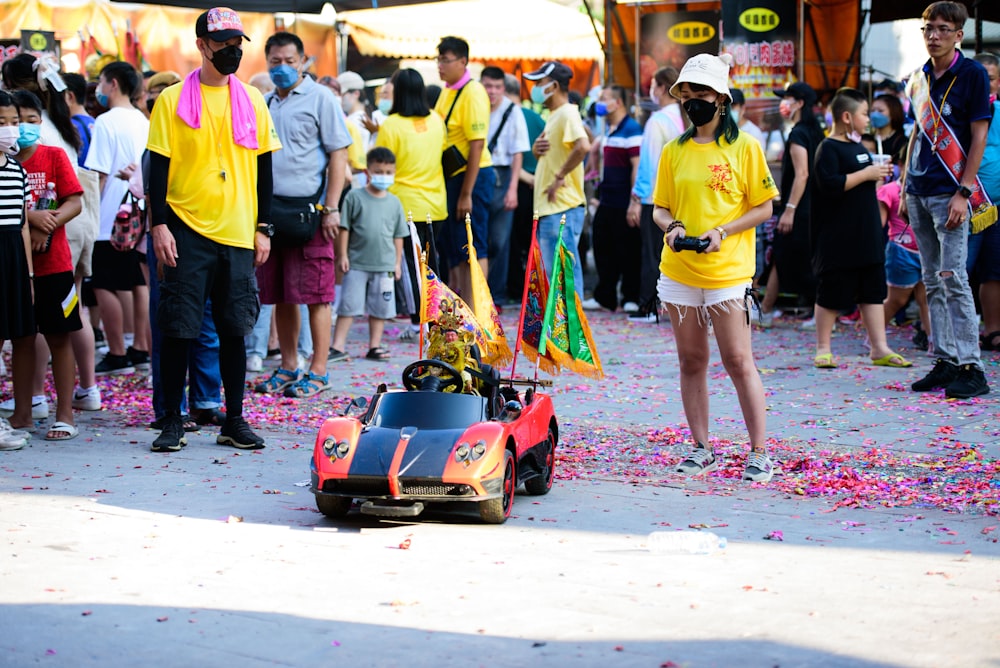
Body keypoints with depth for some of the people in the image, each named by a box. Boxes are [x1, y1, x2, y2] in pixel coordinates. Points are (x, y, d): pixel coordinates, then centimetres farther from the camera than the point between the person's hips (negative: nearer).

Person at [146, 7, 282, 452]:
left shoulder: (252, 102, 8)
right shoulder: (173, 101, 0)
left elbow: (263, 168, 12)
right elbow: (159, 166, -1)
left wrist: (263, 228, 7)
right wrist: (159, 224, -8)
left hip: (238, 232, 3)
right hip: (187, 230, -3)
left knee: (235, 329, 6)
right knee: (178, 328, -3)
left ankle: (234, 422, 14)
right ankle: (172, 421, 7)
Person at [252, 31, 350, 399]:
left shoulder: (320, 97, -1)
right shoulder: (264, 103, 17)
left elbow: (338, 154, -5)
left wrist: (331, 209, -12)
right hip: (270, 212, 6)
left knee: (315, 295, -5)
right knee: (280, 296, 8)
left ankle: (318, 371, 0)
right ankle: (288, 368, 17)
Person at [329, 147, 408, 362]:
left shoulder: (394, 202, 7)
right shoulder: (355, 197, -2)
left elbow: (398, 235, 13)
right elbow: (344, 228, 0)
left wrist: (397, 262, 11)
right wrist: (342, 255, -3)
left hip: (384, 264, 3)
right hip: (357, 263, -3)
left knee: (380, 307, 7)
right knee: (349, 304, -3)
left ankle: (374, 346, 17)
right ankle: (338, 347, 0)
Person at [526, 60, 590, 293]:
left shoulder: (567, 113, -12)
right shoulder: (554, 115, 18)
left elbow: (583, 145, -29)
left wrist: (560, 176, -22)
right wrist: (537, 148, 5)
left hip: (562, 208, -10)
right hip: (548, 208, 10)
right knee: (550, 273, 13)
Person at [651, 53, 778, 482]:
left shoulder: (744, 147, -2)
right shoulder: (674, 151, 9)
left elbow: (763, 207, -2)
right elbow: (660, 207, 14)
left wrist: (722, 232, -14)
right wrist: (671, 227, -8)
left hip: (728, 271, -4)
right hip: (678, 270, 4)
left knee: (738, 361, -5)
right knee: (691, 361, 8)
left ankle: (759, 452, 2)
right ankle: (701, 448, 17)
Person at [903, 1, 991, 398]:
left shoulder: (972, 75, -5)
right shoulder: (919, 79, 13)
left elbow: (979, 136, -9)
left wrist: (963, 192, -15)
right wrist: (904, 186, 14)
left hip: (950, 192, -7)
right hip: (919, 192, 7)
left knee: (952, 277, -12)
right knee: (932, 282, 7)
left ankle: (971, 368, -10)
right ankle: (945, 362, 12)